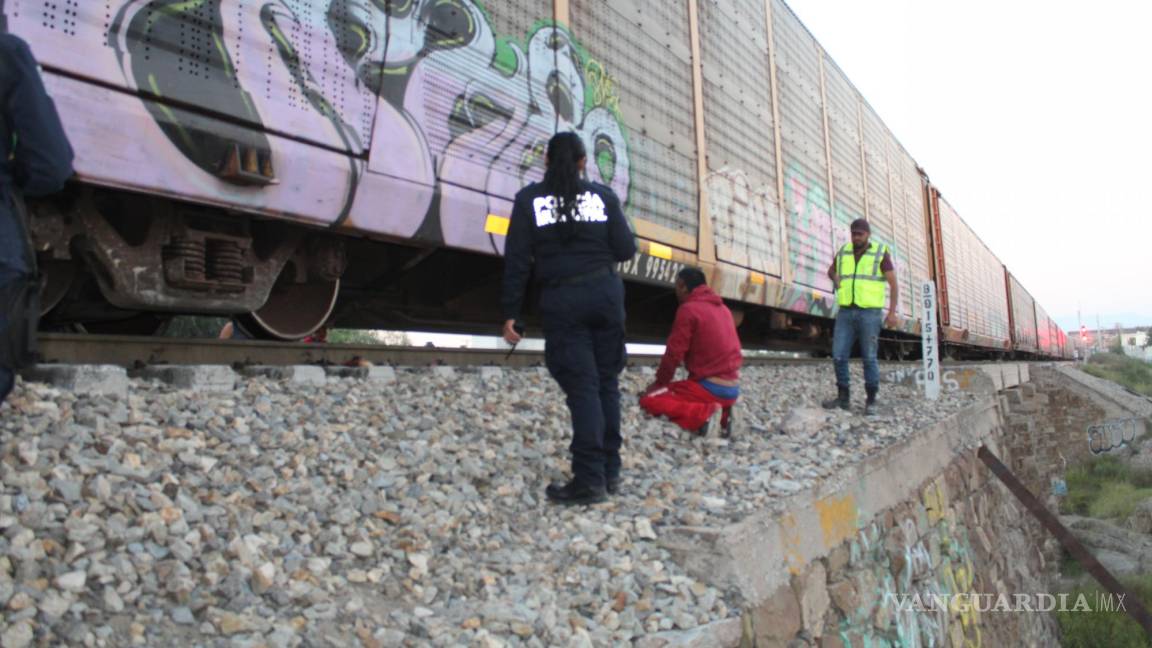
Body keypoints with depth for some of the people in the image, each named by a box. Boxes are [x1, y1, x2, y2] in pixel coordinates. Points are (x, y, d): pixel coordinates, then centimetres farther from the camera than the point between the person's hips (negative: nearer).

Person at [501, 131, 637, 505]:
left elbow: (517, 260, -3)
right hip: (605, 291, 2)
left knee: (581, 387, -2)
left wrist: (510, 312, -1)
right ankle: (610, 472, 18)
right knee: (607, 382, 11)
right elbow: (625, 250, 2)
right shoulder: (603, 195, 5)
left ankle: (589, 480, -4)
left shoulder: (529, 199, 2)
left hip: (561, 300, -2)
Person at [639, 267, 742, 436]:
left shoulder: (689, 309, -9)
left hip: (710, 387, -8)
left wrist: (659, 382, 6)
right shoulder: (723, 308, 16)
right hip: (732, 389, 8)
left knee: (649, 399, -5)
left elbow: (674, 353, -9)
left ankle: (704, 413, -20)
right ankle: (721, 413, 6)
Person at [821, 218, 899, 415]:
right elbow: (831, 270, 28)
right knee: (839, 355, -2)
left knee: (869, 358, -2)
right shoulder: (844, 252, 8)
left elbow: (893, 284, -5)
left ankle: (871, 401, 8)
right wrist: (837, 281, 4)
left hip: (870, 313, -4)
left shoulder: (881, 253, -4)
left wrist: (893, 313, -14)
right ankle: (843, 397, 8)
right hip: (846, 312, 4)